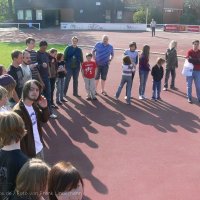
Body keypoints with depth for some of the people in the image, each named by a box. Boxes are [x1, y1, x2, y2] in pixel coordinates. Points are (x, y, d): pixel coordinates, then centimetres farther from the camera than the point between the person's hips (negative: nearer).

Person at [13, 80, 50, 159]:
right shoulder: (18, 111, -24)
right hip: (29, 152, -8)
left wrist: (45, 107, -8)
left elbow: (44, 119, 11)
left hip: (40, 147, 8)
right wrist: (24, 156, -19)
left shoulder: (34, 105, 0)